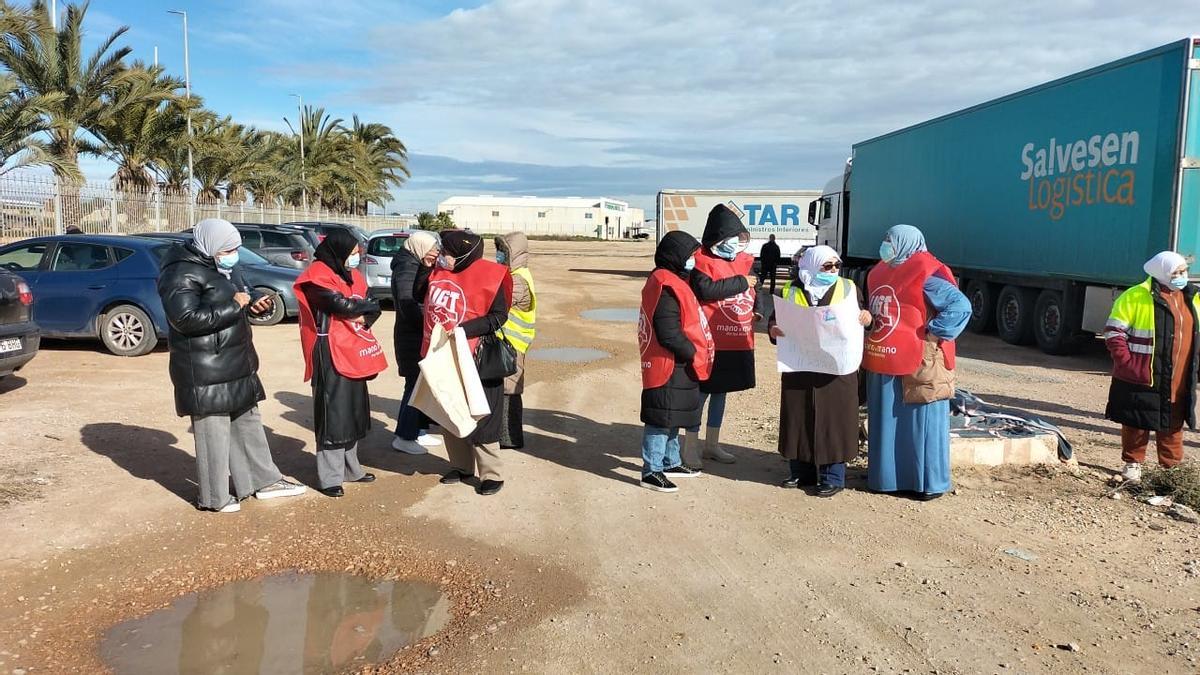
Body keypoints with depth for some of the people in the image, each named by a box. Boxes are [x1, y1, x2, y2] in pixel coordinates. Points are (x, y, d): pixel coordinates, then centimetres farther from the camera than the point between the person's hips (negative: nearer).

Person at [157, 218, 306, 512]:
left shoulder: (212, 269, 17)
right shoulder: (182, 274, -16)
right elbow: (187, 318, -27)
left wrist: (250, 307, 8)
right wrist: (233, 305, -22)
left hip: (233, 367, 10)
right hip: (205, 372, -10)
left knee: (247, 423, 16)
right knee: (213, 432, -2)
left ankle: (264, 480, 27)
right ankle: (213, 498, 10)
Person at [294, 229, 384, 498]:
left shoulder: (351, 274, 14)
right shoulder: (318, 276, -12)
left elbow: (373, 307, 10)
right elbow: (342, 305, -23)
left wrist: (364, 317, -12)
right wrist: (363, 304, -4)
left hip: (352, 352, 8)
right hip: (330, 352, -8)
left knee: (354, 410, 14)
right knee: (333, 413, -5)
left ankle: (350, 468, 27)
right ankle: (330, 477, 2)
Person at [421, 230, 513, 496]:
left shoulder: (487, 276, -14)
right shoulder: (438, 272, 6)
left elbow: (499, 316, -15)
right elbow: (420, 298, 20)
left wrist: (463, 329, -23)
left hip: (475, 360, -7)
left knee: (480, 418, -1)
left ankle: (491, 474, 9)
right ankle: (462, 466, 30)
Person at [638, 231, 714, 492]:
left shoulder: (673, 282, 14)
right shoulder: (667, 288, -19)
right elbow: (669, 333, -24)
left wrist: (694, 353, 12)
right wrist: (692, 353, -13)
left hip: (677, 366, 11)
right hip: (670, 366, -11)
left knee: (672, 418, 20)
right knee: (661, 419, -4)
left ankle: (671, 463, 33)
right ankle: (651, 472, 4)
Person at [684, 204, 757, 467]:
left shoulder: (744, 260, 11)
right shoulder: (702, 260, -11)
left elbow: (754, 286, 25)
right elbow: (706, 290, -26)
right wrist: (740, 282, -19)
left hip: (739, 341, 7)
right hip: (711, 341, -7)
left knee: (721, 391, 17)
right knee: (702, 392, 0)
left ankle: (712, 444, 30)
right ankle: (689, 445, 13)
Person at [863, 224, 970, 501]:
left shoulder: (925, 278, -15)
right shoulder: (881, 274, 11)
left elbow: (961, 305, -21)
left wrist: (933, 334, -19)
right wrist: (871, 330, 13)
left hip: (919, 364, -8)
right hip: (883, 363, 8)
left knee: (921, 422, 2)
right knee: (885, 421, 16)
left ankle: (929, 482, 13)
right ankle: (885, 474, 29)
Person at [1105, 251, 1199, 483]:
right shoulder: (1135, 297, -9)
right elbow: (1114, 332, -9)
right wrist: (1127, 362, -15)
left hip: (1177, 383, 5)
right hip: (1140, 380, -5)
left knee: (1173, 426, 11)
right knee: (1136, 424, 6)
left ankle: (1172, 467, 23)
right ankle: (1133, 463, 21)